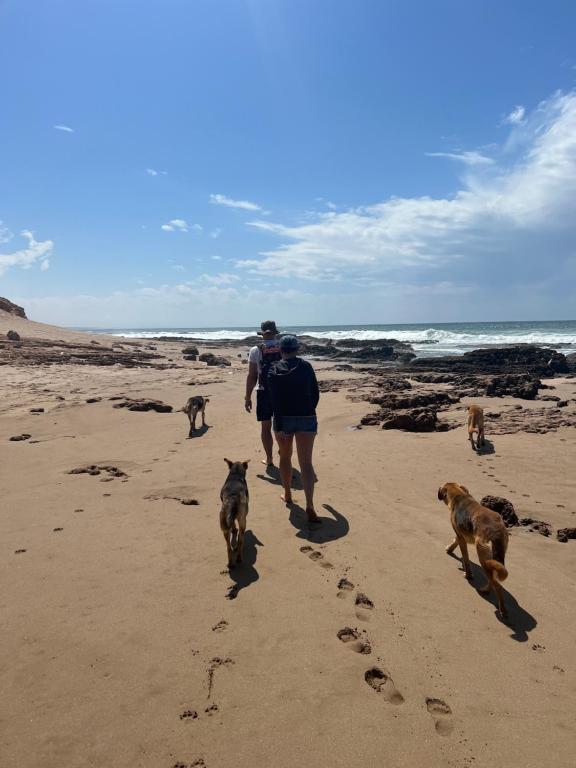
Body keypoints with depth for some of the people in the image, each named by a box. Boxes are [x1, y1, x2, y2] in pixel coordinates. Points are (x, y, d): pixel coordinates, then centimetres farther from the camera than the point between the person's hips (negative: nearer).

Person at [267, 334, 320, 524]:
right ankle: (310, 507, -16)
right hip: (307, 419, 1)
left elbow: (275, 401, -12)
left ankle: (288, 495, 34)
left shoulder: (274, 370, -4)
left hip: (284, 419, 0)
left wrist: (279, 427, -13)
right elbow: (315, 394, 6)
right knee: (306, 463, -3)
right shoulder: (306, 366, 2)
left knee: (285, 457, 22)